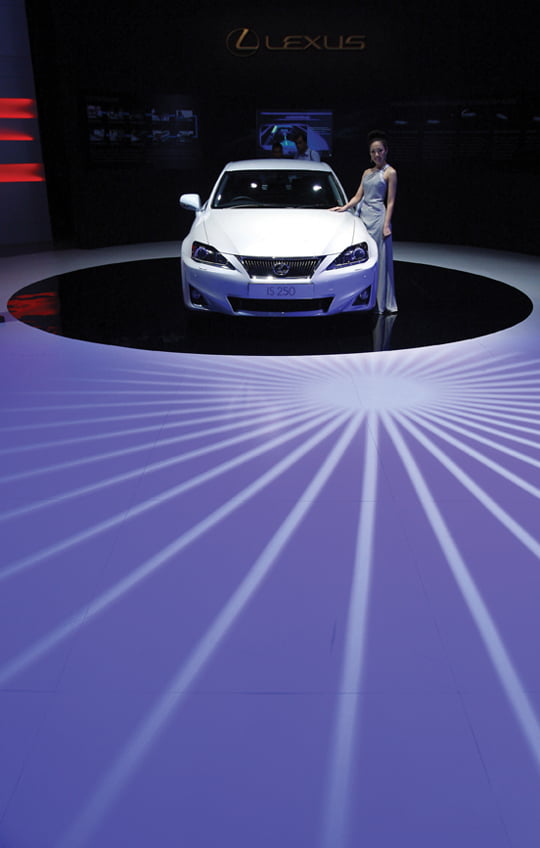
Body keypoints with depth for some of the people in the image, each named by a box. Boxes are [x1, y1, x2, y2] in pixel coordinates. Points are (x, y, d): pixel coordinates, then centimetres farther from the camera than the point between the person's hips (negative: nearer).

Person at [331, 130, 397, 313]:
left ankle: (380, 303, 0)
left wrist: (387, 225, -11)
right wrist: (344, 207, 2)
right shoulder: (367, 172, 18)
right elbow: (358, 196, 17)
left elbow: (390, 202, -5)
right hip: (363, 216, 6)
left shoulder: (390, 173, 0)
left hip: (378, 217, -6)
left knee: (379, 259, -5)